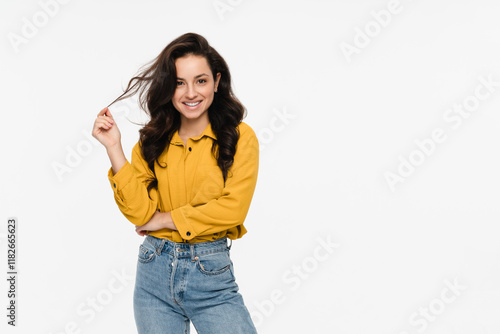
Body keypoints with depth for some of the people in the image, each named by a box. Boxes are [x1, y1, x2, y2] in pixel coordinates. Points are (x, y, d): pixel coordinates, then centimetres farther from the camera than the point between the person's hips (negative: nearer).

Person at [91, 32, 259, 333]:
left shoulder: (240, 137, -4)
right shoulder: (153, 141, 6)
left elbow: (233, 207, -13)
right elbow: (140, 212, -5)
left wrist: (166, 219, -8)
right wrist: (114, 148, -9)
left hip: (211, 274, -3)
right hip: (154, 271, 3)